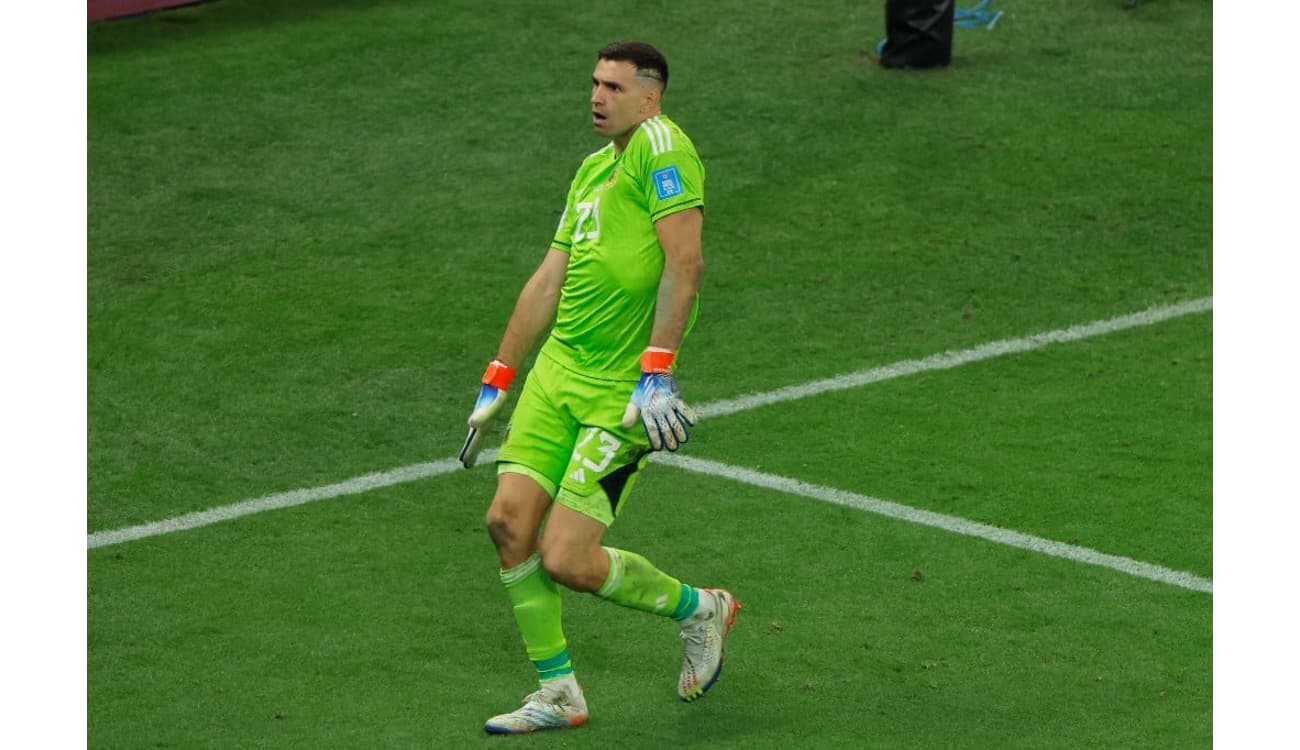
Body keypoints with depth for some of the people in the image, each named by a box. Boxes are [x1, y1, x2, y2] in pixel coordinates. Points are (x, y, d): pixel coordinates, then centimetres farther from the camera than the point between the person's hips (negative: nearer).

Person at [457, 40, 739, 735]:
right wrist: (496, 383, 21)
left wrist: (656, 373, -25)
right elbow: (548, 280, 21)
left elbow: (685, 263, -20)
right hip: (557, 371, 8)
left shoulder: (660, 145, -10)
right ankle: (556, 693, 12)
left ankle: (700, 609, 18)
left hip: (623, 392, -8)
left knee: (567, 562, -9)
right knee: (509, 519, -1)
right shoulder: (592, 169, 17)